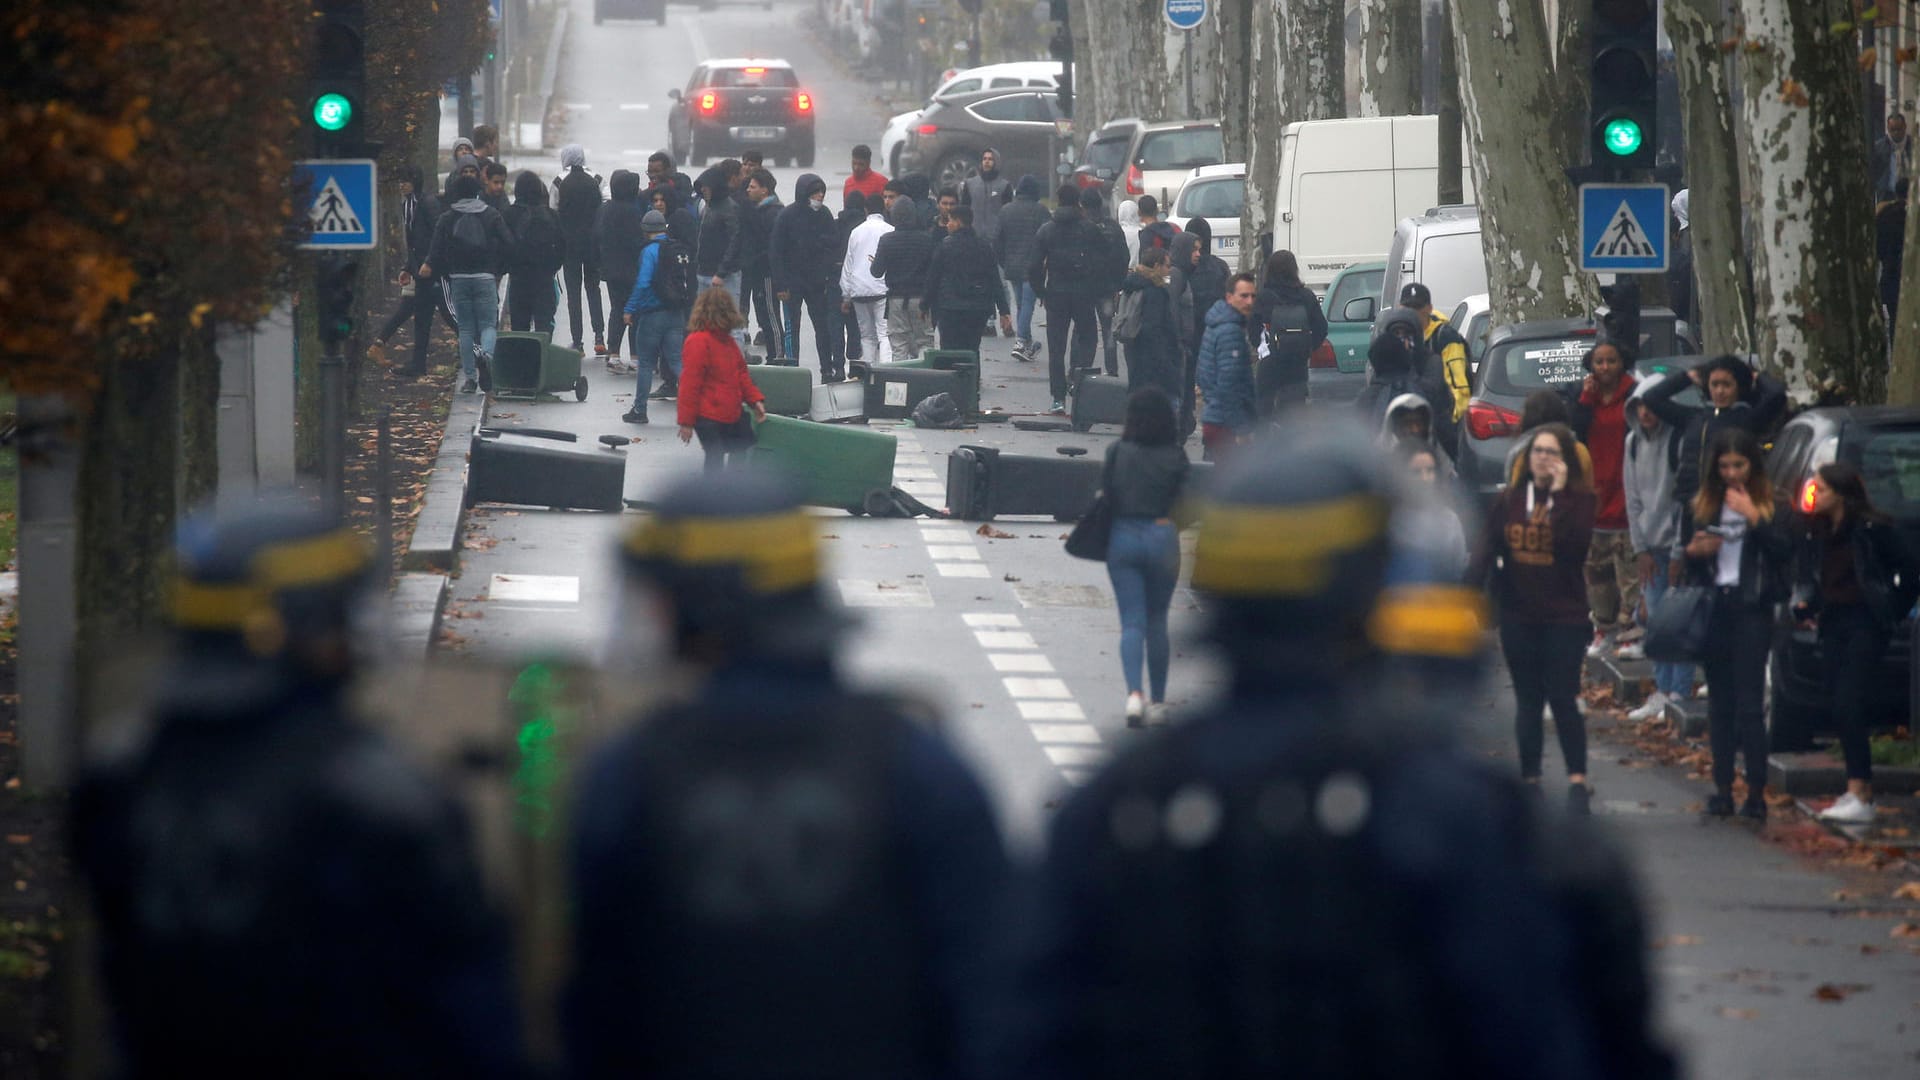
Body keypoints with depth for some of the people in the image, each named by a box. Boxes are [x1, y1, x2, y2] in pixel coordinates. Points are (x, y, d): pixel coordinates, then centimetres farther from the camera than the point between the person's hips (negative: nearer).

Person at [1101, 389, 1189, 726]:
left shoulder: (1118, 452, -5)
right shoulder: (1175, 456, -4)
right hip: (1161, 537, 0)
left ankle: (1134, 692, -20)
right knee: (1157, 622, 13)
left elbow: (1105, 495, -1)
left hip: (1123, 537, 0)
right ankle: (1158, 701, 17)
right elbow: (1181, 505, -4)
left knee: (1131, 622, 0)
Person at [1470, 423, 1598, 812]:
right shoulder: (1511, 499, 6)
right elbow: (1489, 546, 0)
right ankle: (1529, 777, 16)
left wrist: (1560, 494, -21)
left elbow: (1576, 545, -21)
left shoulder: (1578, 499, -4)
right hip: (1518, 615, 4)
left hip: (1563, 616, -4)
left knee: (1562, 698, -8)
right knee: (1528, 700, 9)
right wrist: (1472, 582, -16)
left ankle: (1578, 780, -2)